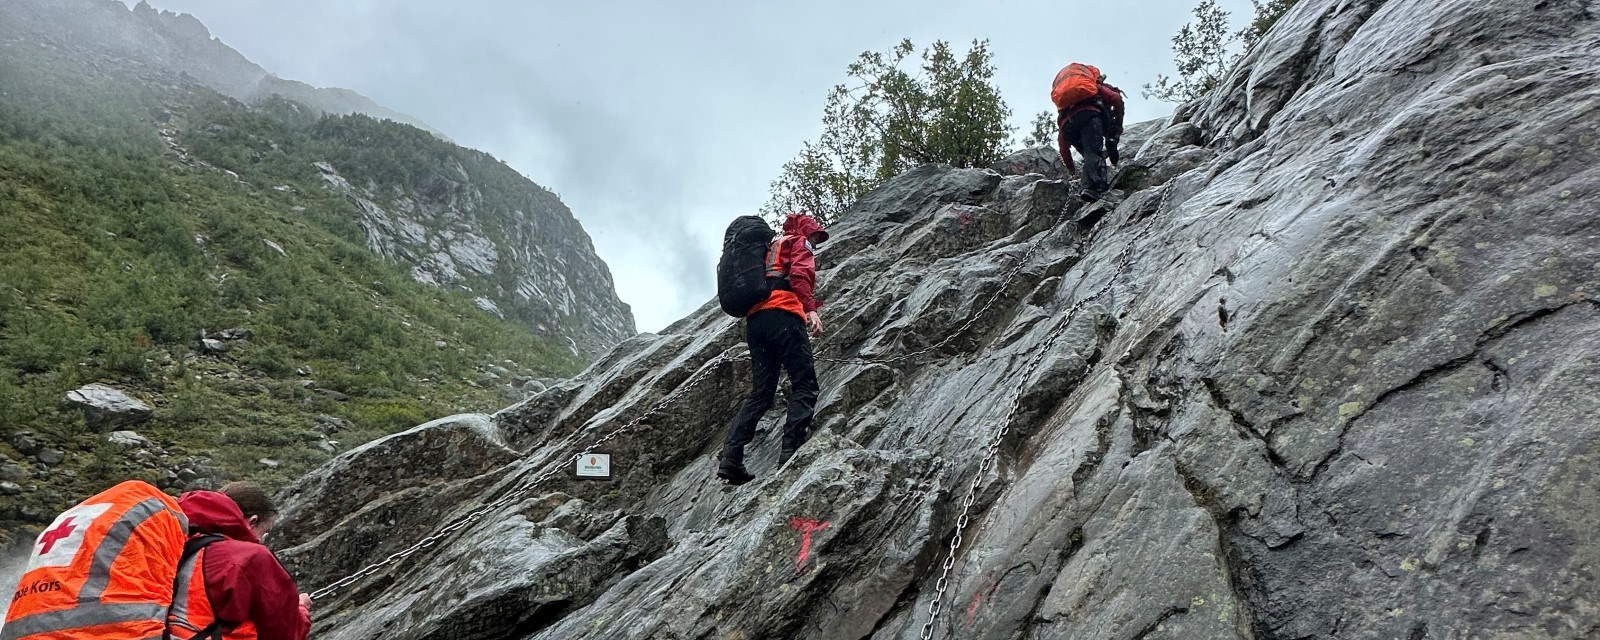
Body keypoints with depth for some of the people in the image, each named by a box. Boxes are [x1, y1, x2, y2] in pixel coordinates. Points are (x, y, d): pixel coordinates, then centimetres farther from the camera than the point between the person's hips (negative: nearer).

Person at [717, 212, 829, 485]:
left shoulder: (771, 248, 36)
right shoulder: (800, 243, 13)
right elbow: (799, 275, -8)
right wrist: (811, 309, -18)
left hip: (754, 320, 7)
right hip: (783, 315, -7)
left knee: (760, 392, 5)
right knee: (804, 385, -6)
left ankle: (731, 458, -7)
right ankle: (792, 450, -22)